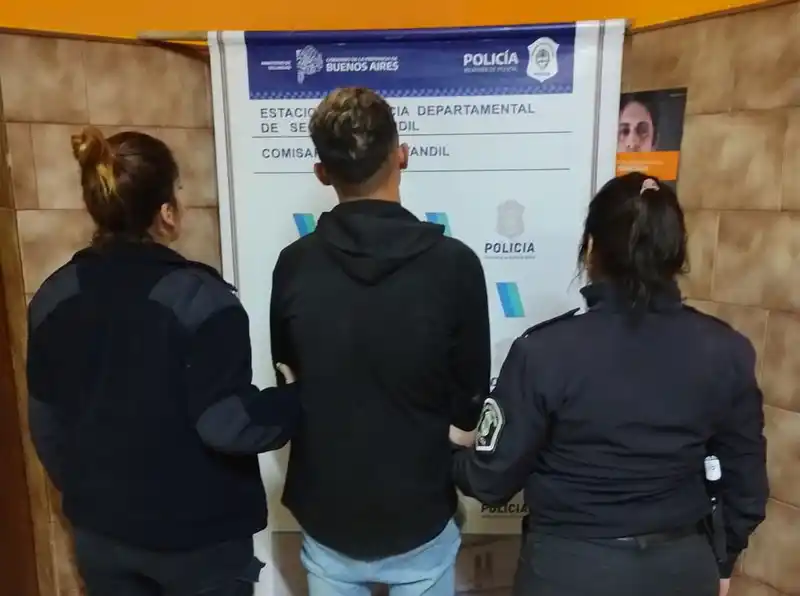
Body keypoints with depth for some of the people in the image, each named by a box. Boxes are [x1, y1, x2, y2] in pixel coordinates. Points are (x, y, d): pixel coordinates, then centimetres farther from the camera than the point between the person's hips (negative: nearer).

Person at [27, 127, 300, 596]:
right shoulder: (198, 296, -22)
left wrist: (84, 495, 18)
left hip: (101, 532, 5)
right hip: (198, 534, -5)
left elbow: (47, 426, 4)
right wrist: (299, 400, -10)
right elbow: (227, 425, -26)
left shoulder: (54, 296, -4)